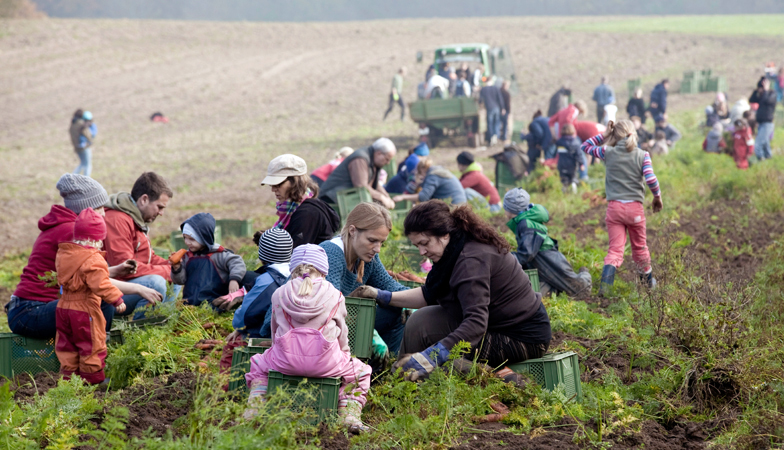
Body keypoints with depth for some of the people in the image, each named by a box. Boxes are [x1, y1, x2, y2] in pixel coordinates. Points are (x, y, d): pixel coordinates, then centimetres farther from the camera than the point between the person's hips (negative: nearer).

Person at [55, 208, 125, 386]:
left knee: (66, 344, 15)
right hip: (85, 309, -7)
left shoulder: (62, 254, 6)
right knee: (92, 344, 5)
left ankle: (68, 374, 17)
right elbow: (101, 285, -26)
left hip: (64, 307, 7)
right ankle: (93, 376, 10)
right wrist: (117, 300, -18)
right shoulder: (93, 260, -20)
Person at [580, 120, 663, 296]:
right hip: (635, 207, 0)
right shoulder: (642, 155, -1)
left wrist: (604, 135, 16)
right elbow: (651, 179, -12)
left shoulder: (608, 152, 1)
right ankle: (648, 280, 38)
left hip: (614, 207, 0)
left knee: (615, 249, -1)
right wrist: (657, 197, 4)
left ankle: (606, 283, -23)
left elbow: (585, 146, 15)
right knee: (639, 247, 20)